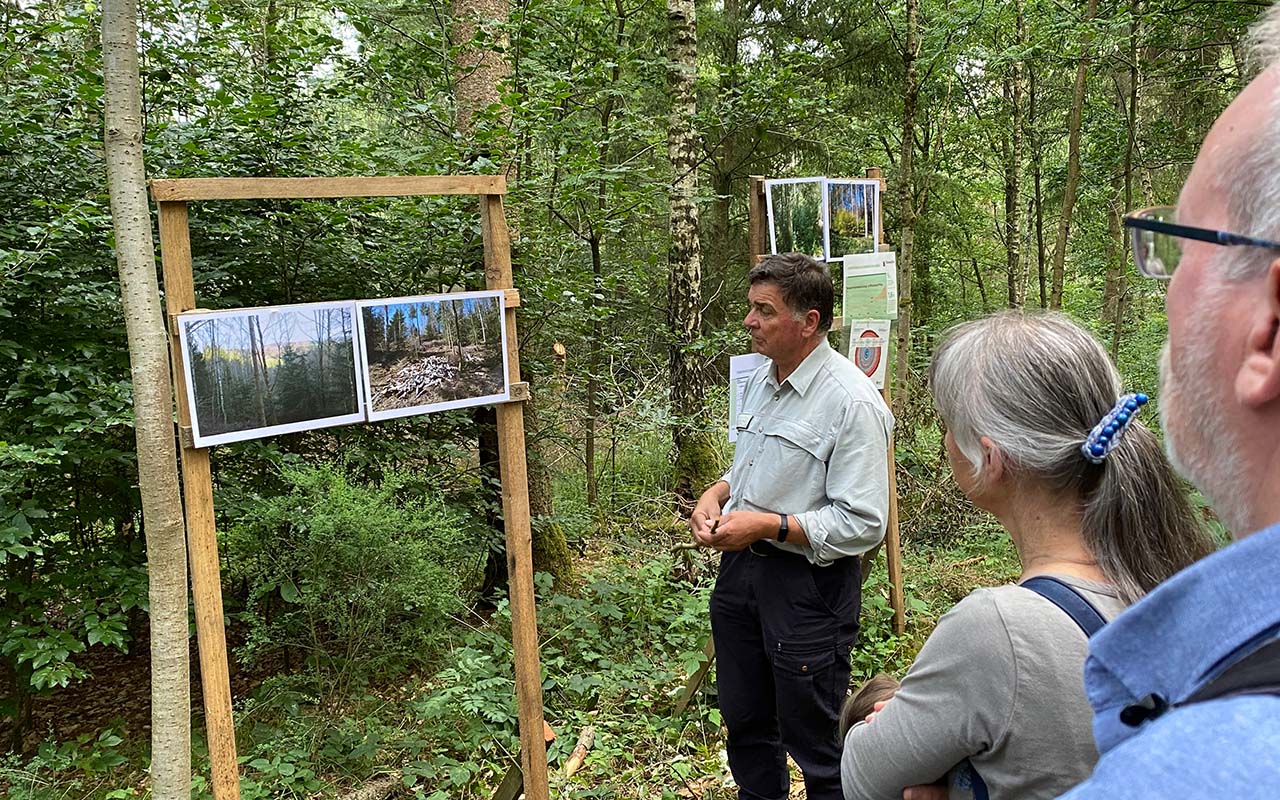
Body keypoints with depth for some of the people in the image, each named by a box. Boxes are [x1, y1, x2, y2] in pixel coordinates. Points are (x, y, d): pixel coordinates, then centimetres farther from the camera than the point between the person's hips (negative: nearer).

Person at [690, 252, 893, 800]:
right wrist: (717, 494, 0)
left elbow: (863, 525, -22)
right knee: (744, 722, 24)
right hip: (741, 567, 8)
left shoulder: (853, 402, -21)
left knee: (815, 744, 9)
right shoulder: (762, 380, 6)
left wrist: (768, 525, -23)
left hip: (809, 584, -8)